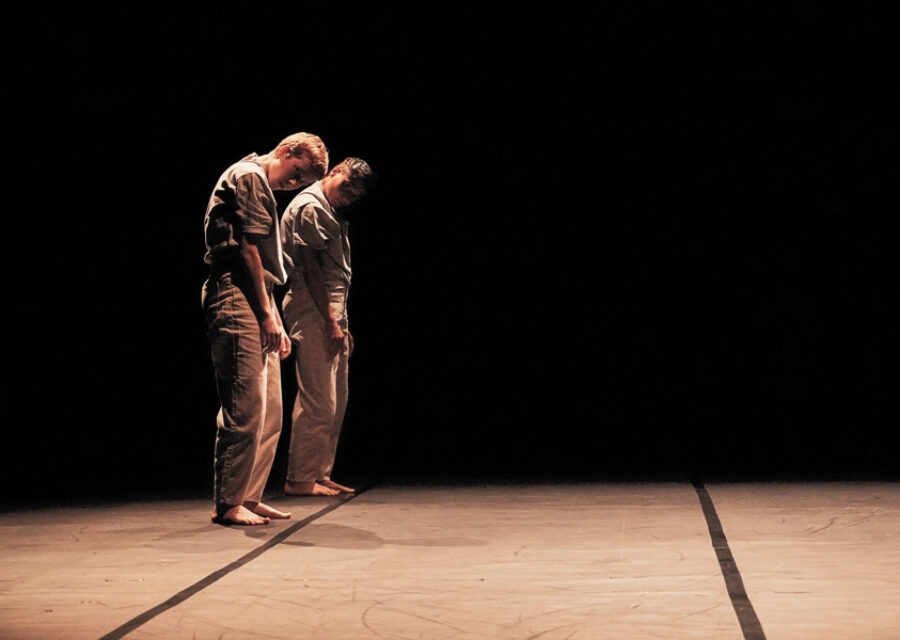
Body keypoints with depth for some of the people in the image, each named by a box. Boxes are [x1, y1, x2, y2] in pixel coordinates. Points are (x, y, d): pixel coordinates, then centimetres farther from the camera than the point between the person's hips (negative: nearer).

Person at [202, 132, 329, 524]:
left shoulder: (262, 188, 27)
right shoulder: (249, 175, -4)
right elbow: (246, 247, -13)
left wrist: (275, 321, 20)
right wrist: (267, 313, -14)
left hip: (256, 303, 10)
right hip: (237, 300, -10)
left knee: (270, 411, 9)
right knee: (245, 408, -11)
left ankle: (249, 497, 14)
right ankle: (228, 504, -6)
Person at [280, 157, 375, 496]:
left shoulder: (330, 214, 24)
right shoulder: (309, 207, -7)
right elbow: (310, 268, -15)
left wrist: (340, 323, 18)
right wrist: (331, 321, -19)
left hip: (330, 310, 10)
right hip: (312, 308, -10)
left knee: (335, 401, 10)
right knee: (319, 400, -11)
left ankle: (320, 474, 15)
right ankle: (300, 478, -7)